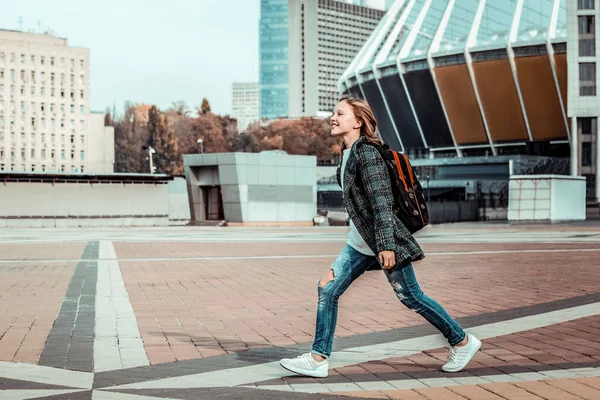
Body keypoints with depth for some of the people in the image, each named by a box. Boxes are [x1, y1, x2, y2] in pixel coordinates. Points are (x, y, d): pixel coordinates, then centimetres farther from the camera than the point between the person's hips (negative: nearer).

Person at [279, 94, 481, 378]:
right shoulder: (348, 154, 11)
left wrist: (386, 245, -25)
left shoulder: (367, 153, -16)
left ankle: (462, 342, 19)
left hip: (382, 240, -9)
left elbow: (381, 202, -21)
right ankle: (318, 359, 7)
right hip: (360, 242, 9)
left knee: (411, 297, 1)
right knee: (327, 289, 1)